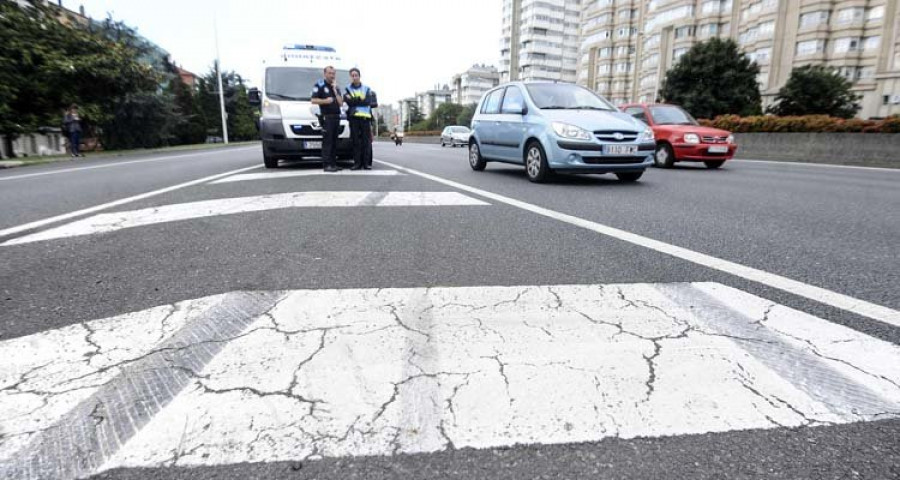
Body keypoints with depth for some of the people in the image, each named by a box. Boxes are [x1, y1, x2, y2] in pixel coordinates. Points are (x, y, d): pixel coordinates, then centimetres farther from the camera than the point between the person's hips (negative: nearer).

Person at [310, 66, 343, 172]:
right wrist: (325, 101, -19)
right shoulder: (319, 85, 2)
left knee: (334, 142, 7)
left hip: (336, 117, 7)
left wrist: (335, 90, 1)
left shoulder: (336, 87, 20)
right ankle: (327, 165, -12)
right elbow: (313, 100, -6)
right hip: (326, 117, -6)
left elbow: (341, 103, 9)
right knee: (327, 141, -11)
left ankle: (333, 164, 12)